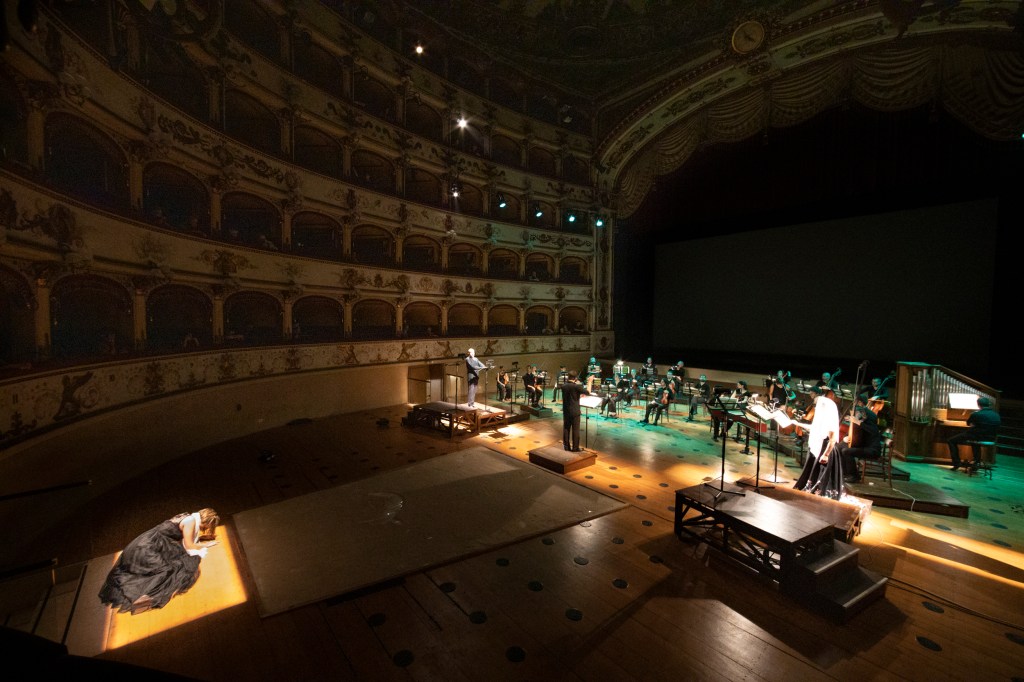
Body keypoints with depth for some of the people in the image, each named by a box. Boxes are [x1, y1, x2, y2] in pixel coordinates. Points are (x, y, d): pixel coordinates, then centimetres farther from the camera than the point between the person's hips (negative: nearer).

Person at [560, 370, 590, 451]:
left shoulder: (563, 386, 0)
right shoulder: (576, 386, -17)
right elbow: (588, 392, -12)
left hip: (566, 411, 5)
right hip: (575, 411, -5)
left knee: (566, 429, 12)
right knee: (575, 430, 3)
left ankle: (566, 447, 19)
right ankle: (575, 448, 8)